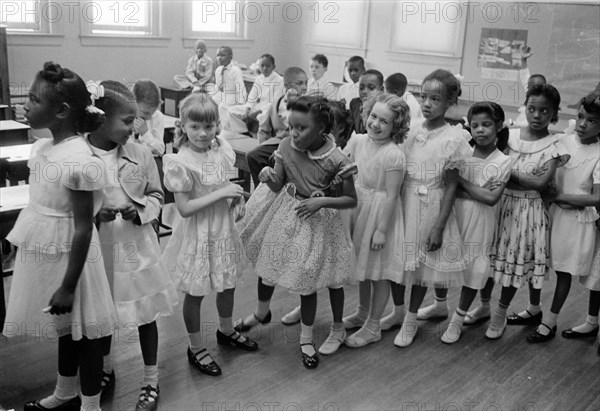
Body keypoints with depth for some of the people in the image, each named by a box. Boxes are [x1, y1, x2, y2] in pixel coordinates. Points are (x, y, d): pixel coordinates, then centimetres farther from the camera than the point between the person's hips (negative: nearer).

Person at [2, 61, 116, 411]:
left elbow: (83, 228, -21)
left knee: (82, 332, 9)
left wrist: (68, 286, -19)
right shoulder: (42, 148, 2)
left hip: (68, 257, -8)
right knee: (64, 327, 23)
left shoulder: (79, 160, -24)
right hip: (44, 253, 8)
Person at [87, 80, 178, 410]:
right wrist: (91, 217, -20)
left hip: (136, 246, 1)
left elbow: (156, 195, 5)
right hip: (98, 247, 0)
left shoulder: (140, 154, -7)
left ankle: (150, 381, 27)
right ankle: (105, 370, 44)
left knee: (146, 313, 9)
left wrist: (140, 211, -13)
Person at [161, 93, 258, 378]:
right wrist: (221, 193, -25)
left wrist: (238, 200, -6)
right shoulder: (181, 162, -22)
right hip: (198, 234, -6)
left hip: (224, 229, 6)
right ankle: (196, 348, 30)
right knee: (195, 293, 10)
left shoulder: (223, 150, -3)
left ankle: (226, 330, 48)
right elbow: (184, 208, -23)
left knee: (228, 284, 22)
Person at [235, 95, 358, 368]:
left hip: (317, 220, -4)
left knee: (306, 280, 7)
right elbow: (278, 186, -2)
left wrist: (321, 201, -25)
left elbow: (351, 200, -12)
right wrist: (268, 177, -24)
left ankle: (306, 339, 30)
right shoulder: (286, 147, -11)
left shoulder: (336, 160, -22)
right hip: (285, 214, 4)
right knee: (268, 265, 20)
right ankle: (262, 312, 51)